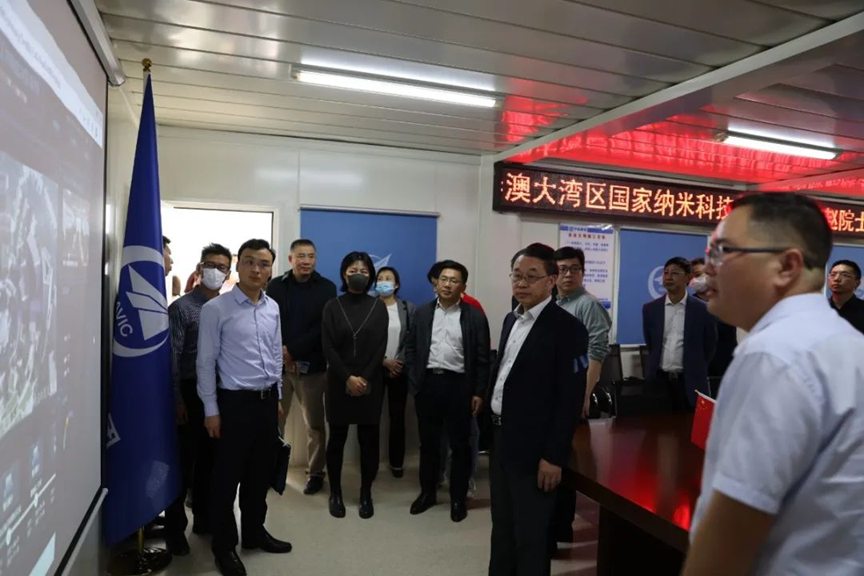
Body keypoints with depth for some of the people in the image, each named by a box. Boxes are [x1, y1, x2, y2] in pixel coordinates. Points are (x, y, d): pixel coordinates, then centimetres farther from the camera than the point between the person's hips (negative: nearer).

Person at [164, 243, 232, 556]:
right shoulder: (182, 307, -6)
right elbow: (172, 358, -9)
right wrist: (177, 399, -12)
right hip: (191, 393, -4)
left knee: (210, 458, 15)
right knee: (184, 460, 4)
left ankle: (204, 517, 31)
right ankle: (175, 527, 19)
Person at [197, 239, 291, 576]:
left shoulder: (273, 308, 6)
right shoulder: (216, 309, -10)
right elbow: (206, 362, -9)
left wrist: (277, 396, 14)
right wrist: (211, 410, -9)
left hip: (267, 400, 6)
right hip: (235, 401, -5)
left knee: (261, 472, 17)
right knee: (228, 476, 8)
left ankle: (254, 532, 37)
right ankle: (224, 546, 27)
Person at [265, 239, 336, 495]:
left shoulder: (326, 287, 0)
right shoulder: (276, 286, 5)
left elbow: (323, 328, -7)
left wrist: (293, 350, -13)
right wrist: (281, 353, -11)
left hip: (312, 366, -1)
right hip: (278, 363, 1)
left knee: (314, 424, 7)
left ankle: (316, 472, 20)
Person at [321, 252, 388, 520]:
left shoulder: (378, 307, 4)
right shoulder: (333, 306, 2)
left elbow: (380, 347, -2)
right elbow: (328, 348, -3)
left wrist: (364, 378, -11)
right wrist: (348, 378, -12)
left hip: (371, 382, 0)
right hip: (339, 382, 0)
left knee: (369, 439, 4)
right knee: (337, 438, 6)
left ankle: (366, 494, 19)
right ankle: (335, 493, 21)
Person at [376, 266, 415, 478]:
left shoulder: (408, 308, 5)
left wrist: (400, 363, -7)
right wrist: (384, 361, -9)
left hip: (400, 370, 1)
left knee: (397, 417, 5)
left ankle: (397, 462, 17)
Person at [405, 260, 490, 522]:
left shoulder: (475, 316, -2)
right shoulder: (422, 312, 6)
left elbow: (482, 358, -3)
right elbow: (411, 348, 8)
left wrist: (479, 392, -6)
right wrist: (414, 380, 0)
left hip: (458, 385, -2)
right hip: (428, 383, 3)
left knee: (460, 444, 8)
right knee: (428, 442, 14)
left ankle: (458, 497, 23)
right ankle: (427, 492, 30)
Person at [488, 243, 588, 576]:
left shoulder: (567, 328, -15)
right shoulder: (511, 320, 9)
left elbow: (571, 399, -17)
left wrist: (554, 456, -18)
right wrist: (494, 430, 12)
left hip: (534, 450, -7)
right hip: (501, 441, 7)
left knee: (530, 538, 8)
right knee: (502, 529, 22)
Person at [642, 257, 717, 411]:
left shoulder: (702, 309, -4)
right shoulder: (650, 309, 2)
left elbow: (710, 344, 6)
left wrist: (696, 369, 10)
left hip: (690, 382, -2)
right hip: (658, 379, 2)